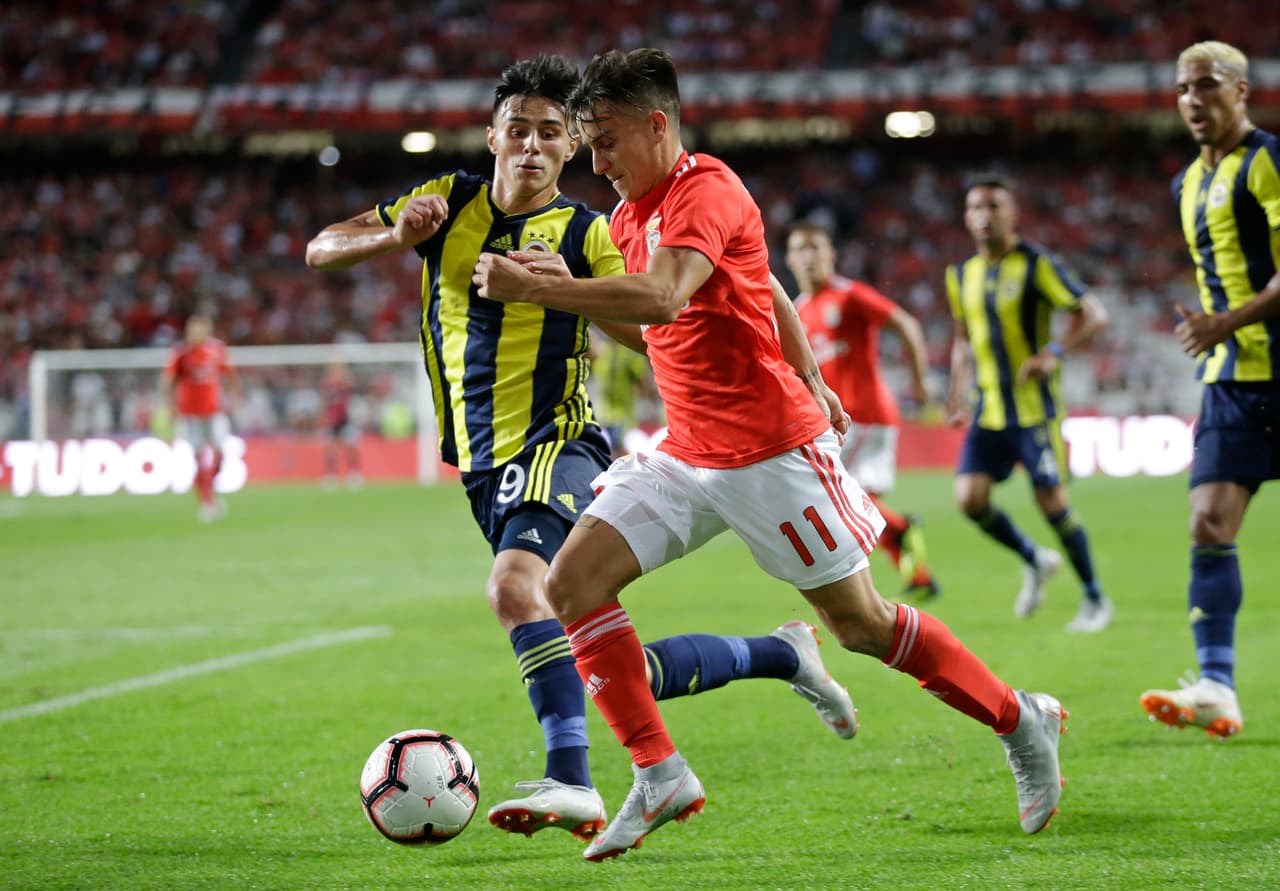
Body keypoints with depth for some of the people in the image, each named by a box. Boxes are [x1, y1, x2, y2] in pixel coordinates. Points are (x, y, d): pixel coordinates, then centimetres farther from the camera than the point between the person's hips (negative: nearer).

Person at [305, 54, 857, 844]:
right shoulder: (450, 202, 8)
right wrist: (395, 236, -14)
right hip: (486, 466, 5)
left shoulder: (586, 234, -1)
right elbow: (320, 250, 4)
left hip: (556, 446, -5)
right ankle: (781, 655, 25)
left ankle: (571, 783, -38)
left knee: (515, 586, -35)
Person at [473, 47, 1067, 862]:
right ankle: (660, 777, -5)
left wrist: (532, 288, -36)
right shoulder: (630, 214, 11)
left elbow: (660, 298, -36)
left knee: (862, 625, 0)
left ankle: (1023, 722, 21)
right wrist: (811, 383, 27)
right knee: (573, 581, -7)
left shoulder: (706, 191, -17)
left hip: (772, 449, -8)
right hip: (688, 453, 9)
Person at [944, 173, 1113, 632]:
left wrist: (1054, 354, -27)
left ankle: (1095, 599, 9)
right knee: (970, 497, -9)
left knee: (1052, 500, -8)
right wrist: (957, 395, 12)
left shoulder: (1036, 264, -9)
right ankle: (1035, 560, 18)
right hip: (989, 409, 5)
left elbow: (1093, 314, -12)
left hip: (1034, 407, -5)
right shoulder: (962, 275, 9)